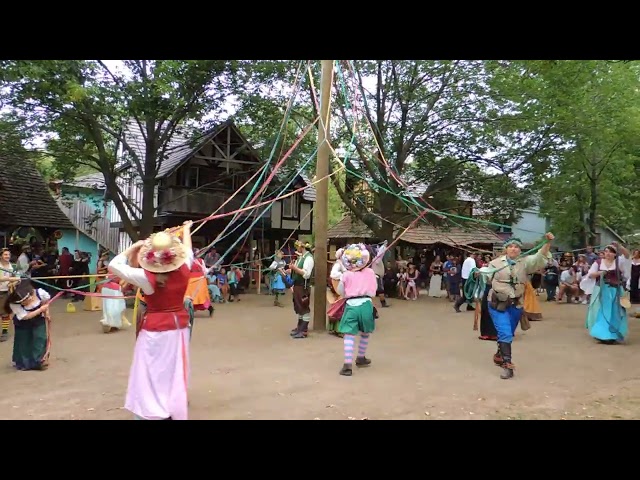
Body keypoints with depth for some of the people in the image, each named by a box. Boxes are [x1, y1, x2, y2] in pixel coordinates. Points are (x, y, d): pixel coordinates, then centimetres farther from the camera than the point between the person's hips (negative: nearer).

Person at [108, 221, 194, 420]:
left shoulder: (146, 276, -19)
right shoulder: (183, 270, -11)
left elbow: (114, 265, -10)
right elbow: (188, 252, 11)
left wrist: (133, 248, 0)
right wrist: (186, 230, 27)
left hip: (154, 329, -4)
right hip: (178, 325, 4)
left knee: (152, 373, 7)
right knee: (175, 371, 16)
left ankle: (152, 413, 12)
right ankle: (176, 409, 30)